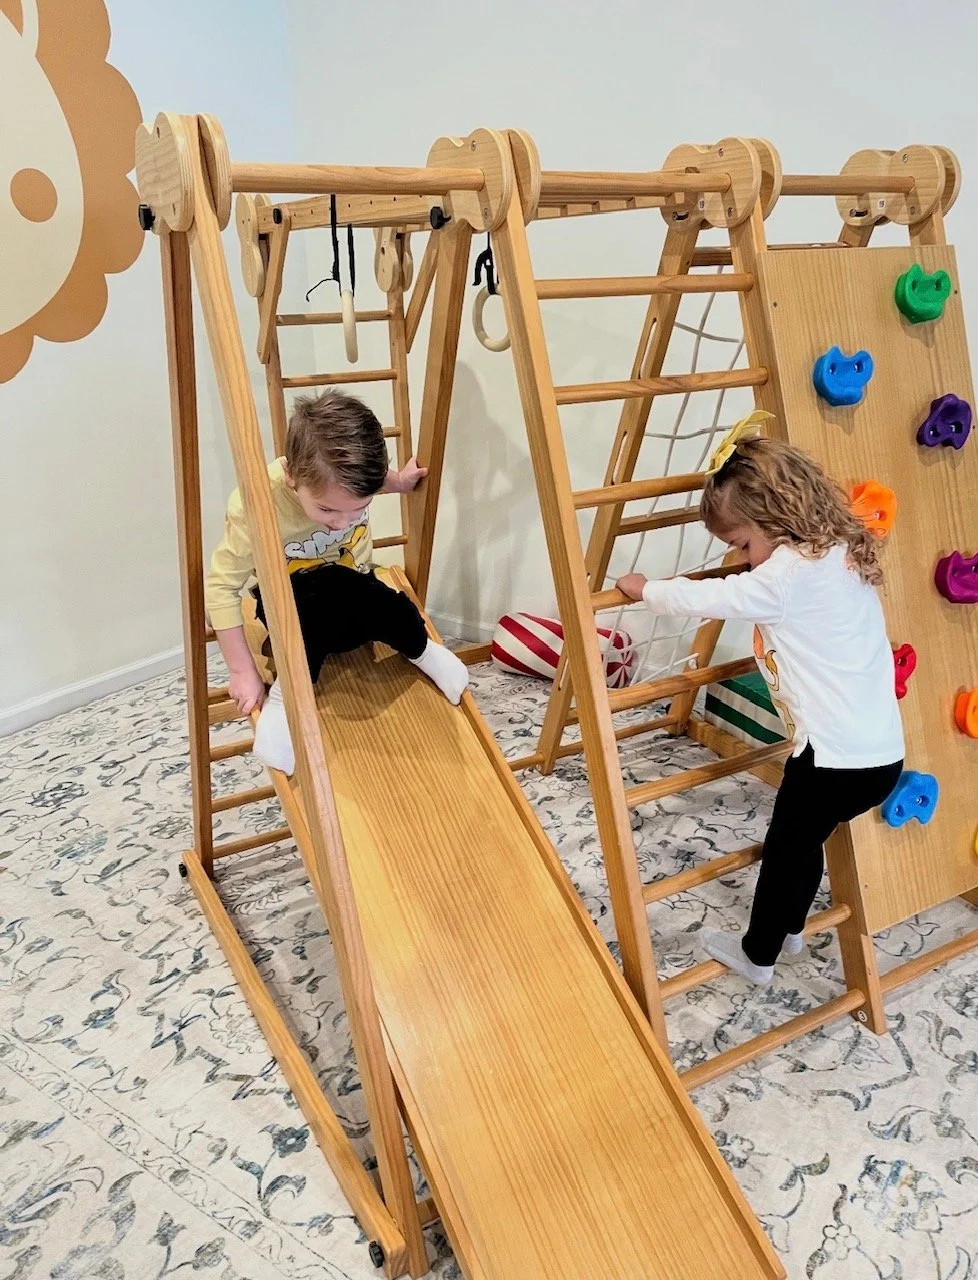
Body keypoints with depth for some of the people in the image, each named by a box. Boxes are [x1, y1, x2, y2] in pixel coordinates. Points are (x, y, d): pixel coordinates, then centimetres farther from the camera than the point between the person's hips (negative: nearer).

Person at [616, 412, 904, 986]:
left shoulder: (791, 572, -19)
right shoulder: (840, 554, 8)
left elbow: (711, 597, -14)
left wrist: (645, 588, 0)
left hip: (836, 756, -8)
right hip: (882, 752, 9)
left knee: (785, 849, 12)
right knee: (805, 839, 27)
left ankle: (758, 956, 32)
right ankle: (789, 929, 47)